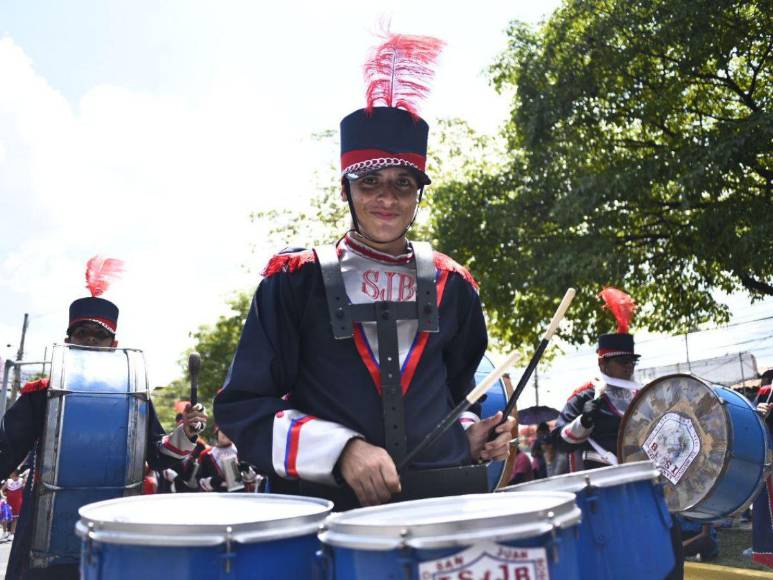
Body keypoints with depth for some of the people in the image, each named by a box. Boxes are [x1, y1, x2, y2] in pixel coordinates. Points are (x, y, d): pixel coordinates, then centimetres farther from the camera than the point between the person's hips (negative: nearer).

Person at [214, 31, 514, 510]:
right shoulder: (295, 279, -3)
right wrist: (343, 449, -15)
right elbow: (243, 405, -4)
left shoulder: (451, 285, 8)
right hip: (327, 503, -3)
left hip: (446, 498, 3)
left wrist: (472, 435, 2)